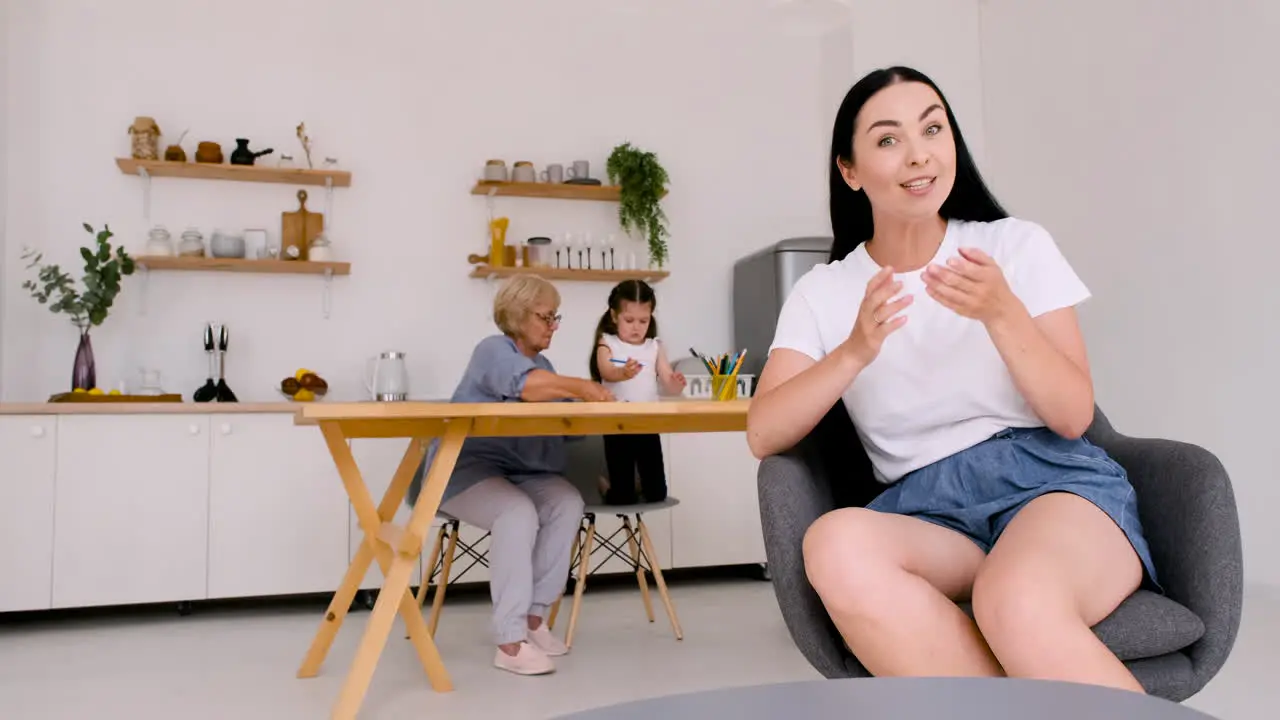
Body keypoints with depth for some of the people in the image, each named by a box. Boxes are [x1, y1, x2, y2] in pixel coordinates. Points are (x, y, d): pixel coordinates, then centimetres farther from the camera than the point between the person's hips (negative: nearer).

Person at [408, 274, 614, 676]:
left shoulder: (543, 364, 18)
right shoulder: (494, 350, -9)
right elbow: (528, 387, -32)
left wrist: (590, 404, -11)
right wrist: (582, 388, -26)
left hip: (518, 473, 7)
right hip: (465, 470, -7)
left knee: (568, 503, -21)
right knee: (519, 513, -34)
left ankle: (533, 617, -11)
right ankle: (510, 641, -29)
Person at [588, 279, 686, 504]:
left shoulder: (655, 347, 6)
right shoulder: (607, 344, -2)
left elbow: (667, 383, -2)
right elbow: (606, 373, -22)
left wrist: (676, 384, -26)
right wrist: (623, 373, -44)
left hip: (648, 422, 3)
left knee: (657, 493, 9)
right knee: (623, 499, 2)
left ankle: (639, 484, 40)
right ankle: (614, 490, 35)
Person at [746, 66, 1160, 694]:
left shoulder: (1018, 245, 7)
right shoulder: (821, 294, 9)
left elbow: (1073, 417, 0)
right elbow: (762, 435, -5)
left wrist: (1001, 313, -16)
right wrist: (854, 352, -20)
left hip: (1051, 478, -1)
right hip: (927, 510, 2)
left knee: (1019, 603, -37)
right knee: (835, 545, -34)